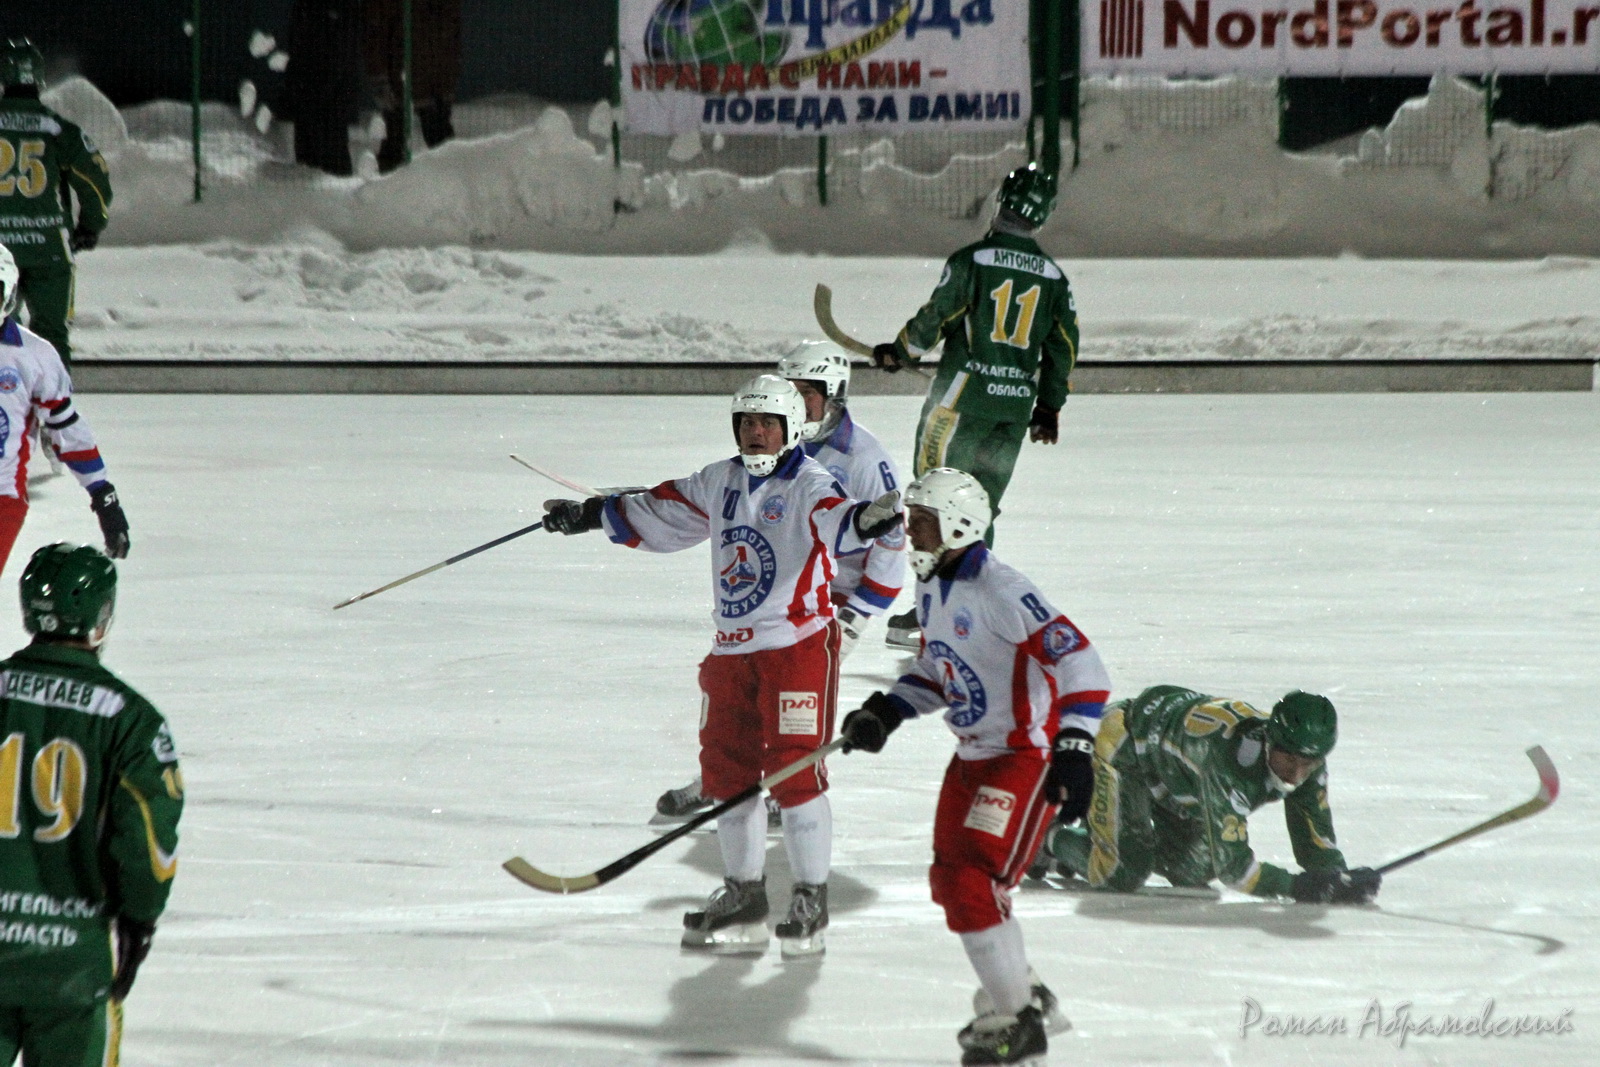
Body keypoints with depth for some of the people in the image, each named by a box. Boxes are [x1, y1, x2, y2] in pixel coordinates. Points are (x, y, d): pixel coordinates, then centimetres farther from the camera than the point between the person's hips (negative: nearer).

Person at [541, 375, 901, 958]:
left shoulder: (807, 486, -10)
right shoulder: (719, 484, 11)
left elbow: (835, 519, -31)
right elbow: (656, 513, 25)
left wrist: (866, 520, -53)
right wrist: (590, 514, 30)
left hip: (799, 643, -7)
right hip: (733, 649, 7)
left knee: (795, 771, -9)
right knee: (727, 770, 9)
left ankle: (811, 902, -1)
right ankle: (743, 897, 20)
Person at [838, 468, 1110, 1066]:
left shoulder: (1000, 591, -23)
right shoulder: (931, 589, 5)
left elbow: (1081, 665, -27)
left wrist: (1073, 752, -33)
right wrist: (885, 712, 7)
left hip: (1027, 757, -10)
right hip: (972, 756, 10)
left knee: (974, 885, -15)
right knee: (950, 881, 16)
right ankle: (1022, 995, 33)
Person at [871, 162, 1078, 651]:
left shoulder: (972, 260, -9)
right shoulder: (1053, 277, 7)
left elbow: (935, 318, -6)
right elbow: (1064, 345, 10)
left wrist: (900, 353, 12)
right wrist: (1049, 406, 20)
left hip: (964, 398, -5)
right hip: (1017, 407, 5)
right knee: (979, 508, 13)